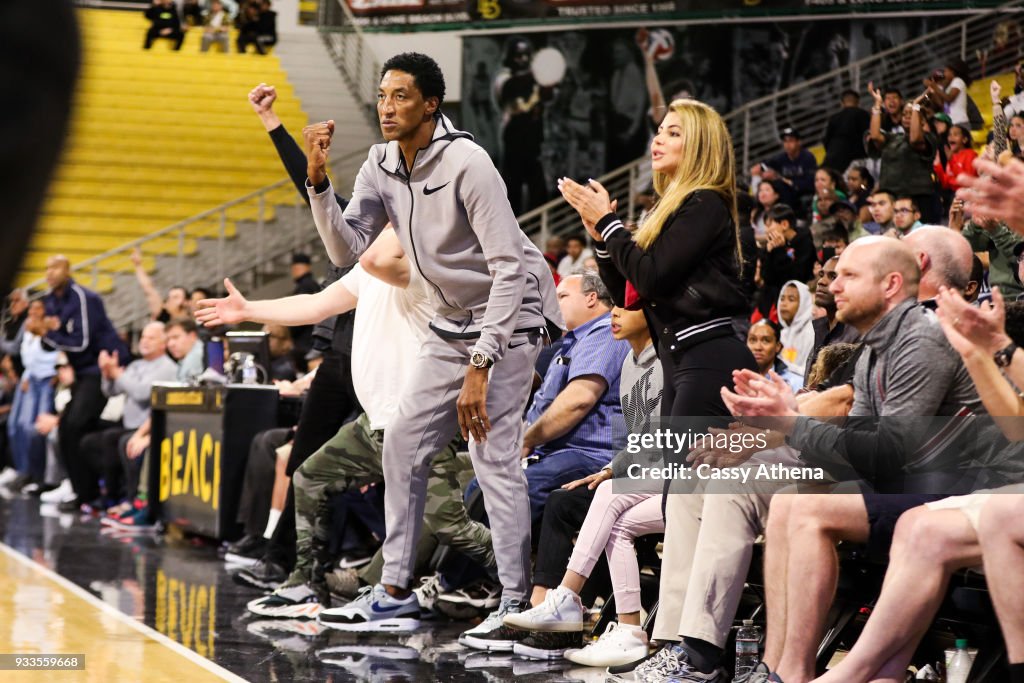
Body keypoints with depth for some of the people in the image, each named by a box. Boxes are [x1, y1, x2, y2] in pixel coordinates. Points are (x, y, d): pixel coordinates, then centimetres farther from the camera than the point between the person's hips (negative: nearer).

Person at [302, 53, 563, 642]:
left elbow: (509, 267, -25)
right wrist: (319, 180, -16)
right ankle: (397, 588, 16)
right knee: (404, 444, 7)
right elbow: (347, 249, -2)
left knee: (493, 453, -15)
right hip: (453, 323, 8)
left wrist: (480, 366, -28)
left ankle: (517, 603, -9)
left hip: (512, 316, -8)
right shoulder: (381, 167, 0)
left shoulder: (467, 164, -23)